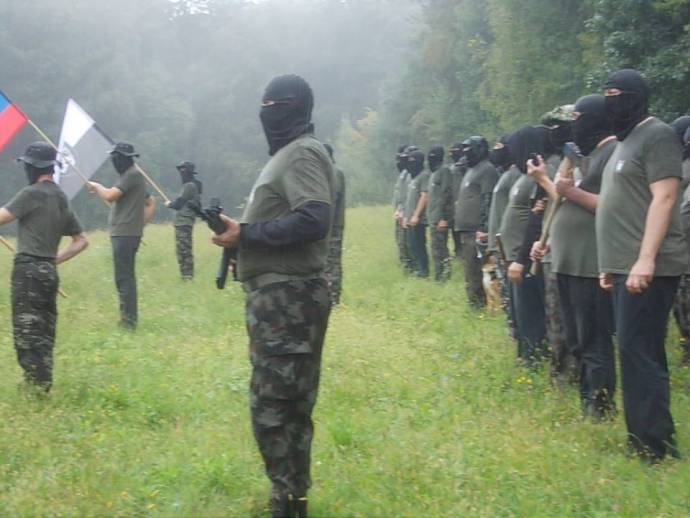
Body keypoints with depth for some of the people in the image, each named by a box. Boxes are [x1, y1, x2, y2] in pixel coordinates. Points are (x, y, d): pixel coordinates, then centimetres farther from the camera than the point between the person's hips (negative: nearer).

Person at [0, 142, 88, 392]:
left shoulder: (32, 194, -10)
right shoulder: (62, 199, 14)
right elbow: (81, 240, 20)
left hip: (28, 270, -8)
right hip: (49, 272, 8)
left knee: (27, 332, -6)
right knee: (44, 333, 13)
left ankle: (36, 386, -8)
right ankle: (43, 385, 18)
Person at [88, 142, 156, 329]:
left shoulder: (133, 175, -12)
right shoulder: (132, 175, 19)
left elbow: (110, 196, -20)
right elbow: (151, 203, 26)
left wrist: (96, 187, -1)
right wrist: (141, 223, 17)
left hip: (124, 234, -10)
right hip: (129, 233, 10)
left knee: (124, 278, -10)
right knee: (126, 277, 15)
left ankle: (128, 320, -11)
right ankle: (129, 317, 22)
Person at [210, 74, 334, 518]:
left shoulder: (302, 154, -13)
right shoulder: (288, 153, 19)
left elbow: (313, 220, -26)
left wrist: (245, 234, -19)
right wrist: (244, 230, 7)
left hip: (288, 297, -11)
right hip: (281, 294, 11)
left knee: (272, 406, -8)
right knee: (289, 404, 15)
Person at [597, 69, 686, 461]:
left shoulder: (657, 136, -9)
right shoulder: (628, 141, 21)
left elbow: (663, 198, -17)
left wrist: (646, 259, -25)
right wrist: (612, 264, 21)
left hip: (647, 269, -10)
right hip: (625, 266, 10)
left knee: (639, 354, -12)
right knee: (639, 354, 11)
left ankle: (656, 450, -9)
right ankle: (644, 442, 16)